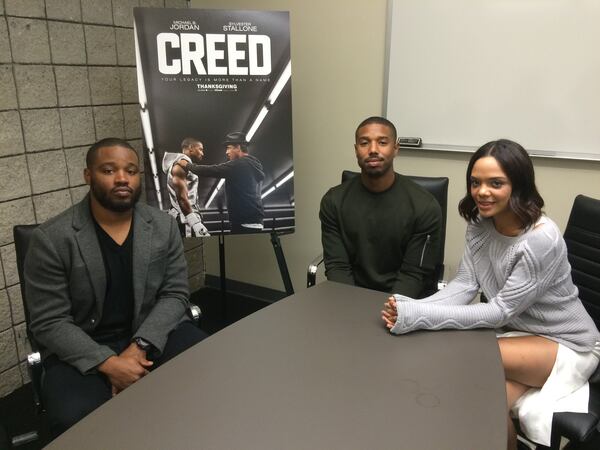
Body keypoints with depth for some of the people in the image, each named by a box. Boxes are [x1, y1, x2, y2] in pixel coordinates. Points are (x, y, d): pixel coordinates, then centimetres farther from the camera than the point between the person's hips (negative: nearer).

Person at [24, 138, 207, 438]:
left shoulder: (164, 226, -1)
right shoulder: (51, 239, -11)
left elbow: (175, 294, -2)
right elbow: (49, 322, -11)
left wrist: (140, 345, -18)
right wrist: (109, 363, -22)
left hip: (152, 334, 3)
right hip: (80, 348, -2)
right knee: (77, 420, -30)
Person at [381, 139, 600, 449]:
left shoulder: (542, 240, -28)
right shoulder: (480, 225, -7)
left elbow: (501, 310, -27)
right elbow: (464, 286, -10)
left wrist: (421, 316, -34)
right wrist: (412, 308, -29)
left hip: (565, 344, -5)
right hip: (518, 332, 5)